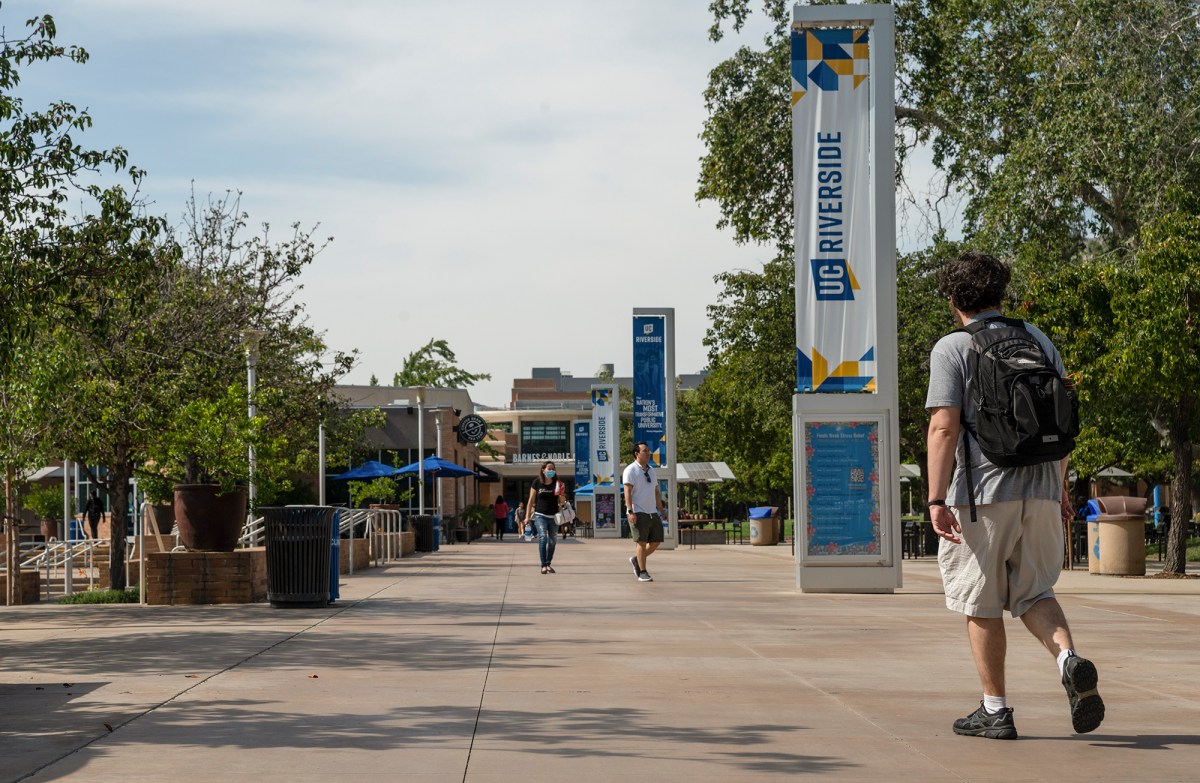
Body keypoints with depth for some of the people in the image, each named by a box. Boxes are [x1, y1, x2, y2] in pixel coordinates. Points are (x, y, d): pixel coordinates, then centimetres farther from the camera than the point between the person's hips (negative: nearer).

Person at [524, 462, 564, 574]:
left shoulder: (557, 484, 4)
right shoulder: (537, 483, 0)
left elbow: (561, 501, 9)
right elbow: (531, 500, 5)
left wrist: (561, 495, -14)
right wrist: (527, 516, 3)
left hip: (553, 516, 3)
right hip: (540, 515, -3)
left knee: (551, 541, 7)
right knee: (542, 537, -18)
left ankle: (548, 564, 23)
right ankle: (543, 565, -18)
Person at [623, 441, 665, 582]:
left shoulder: (651, 470, 18)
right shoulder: (630, 470, -6)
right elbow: (627, 491, -13)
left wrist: (661, 511, 20)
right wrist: (630, 512, -22)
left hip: (652, 512, 7)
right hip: (638, 513, -7)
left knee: (656, 541, 5)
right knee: (641, 542, -7)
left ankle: (636, 560, 24)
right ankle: (642, 573, -2)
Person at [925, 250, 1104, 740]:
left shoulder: (952, 349, -5)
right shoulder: (1039, 340, 11)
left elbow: (944, 427, -14)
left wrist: (936, 500, -15)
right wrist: (1059, 486, 24)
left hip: (981, 491, -4)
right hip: (1040, 490, 5)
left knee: (981, 603, 7)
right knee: (1033, 592, 15)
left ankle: (995, 710, 12)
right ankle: (1069, 659, -13)